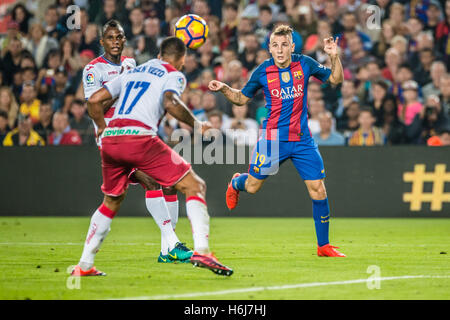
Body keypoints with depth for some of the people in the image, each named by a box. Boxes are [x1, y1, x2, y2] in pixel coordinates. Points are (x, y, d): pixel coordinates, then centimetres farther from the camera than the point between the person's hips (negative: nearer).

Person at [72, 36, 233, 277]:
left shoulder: (132, 72, 28)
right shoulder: (173, 75, 10)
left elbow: (94, 101, 25)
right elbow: (170, 103, -12)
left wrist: (104, 129, 38)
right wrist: (196, 125, 0)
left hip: (110, 140, 6)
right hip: (140, 138, -6)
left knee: (111, 202, 26)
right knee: (195, 186, 1)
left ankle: (84, 265, 25)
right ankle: (201, 250, -18)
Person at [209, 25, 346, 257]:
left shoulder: (305, 64, -2)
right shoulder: (263, 72, -5)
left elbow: (336, 79, 9)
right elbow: (242, 98, 9)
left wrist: (334, 57, -8)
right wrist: (224, 89, -9)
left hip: (302, 139, 1)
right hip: (273, 138, -1)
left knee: (318, 190, -5)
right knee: (252, 186, 4)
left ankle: (323, 246, 7)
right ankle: (236, 183, 44)